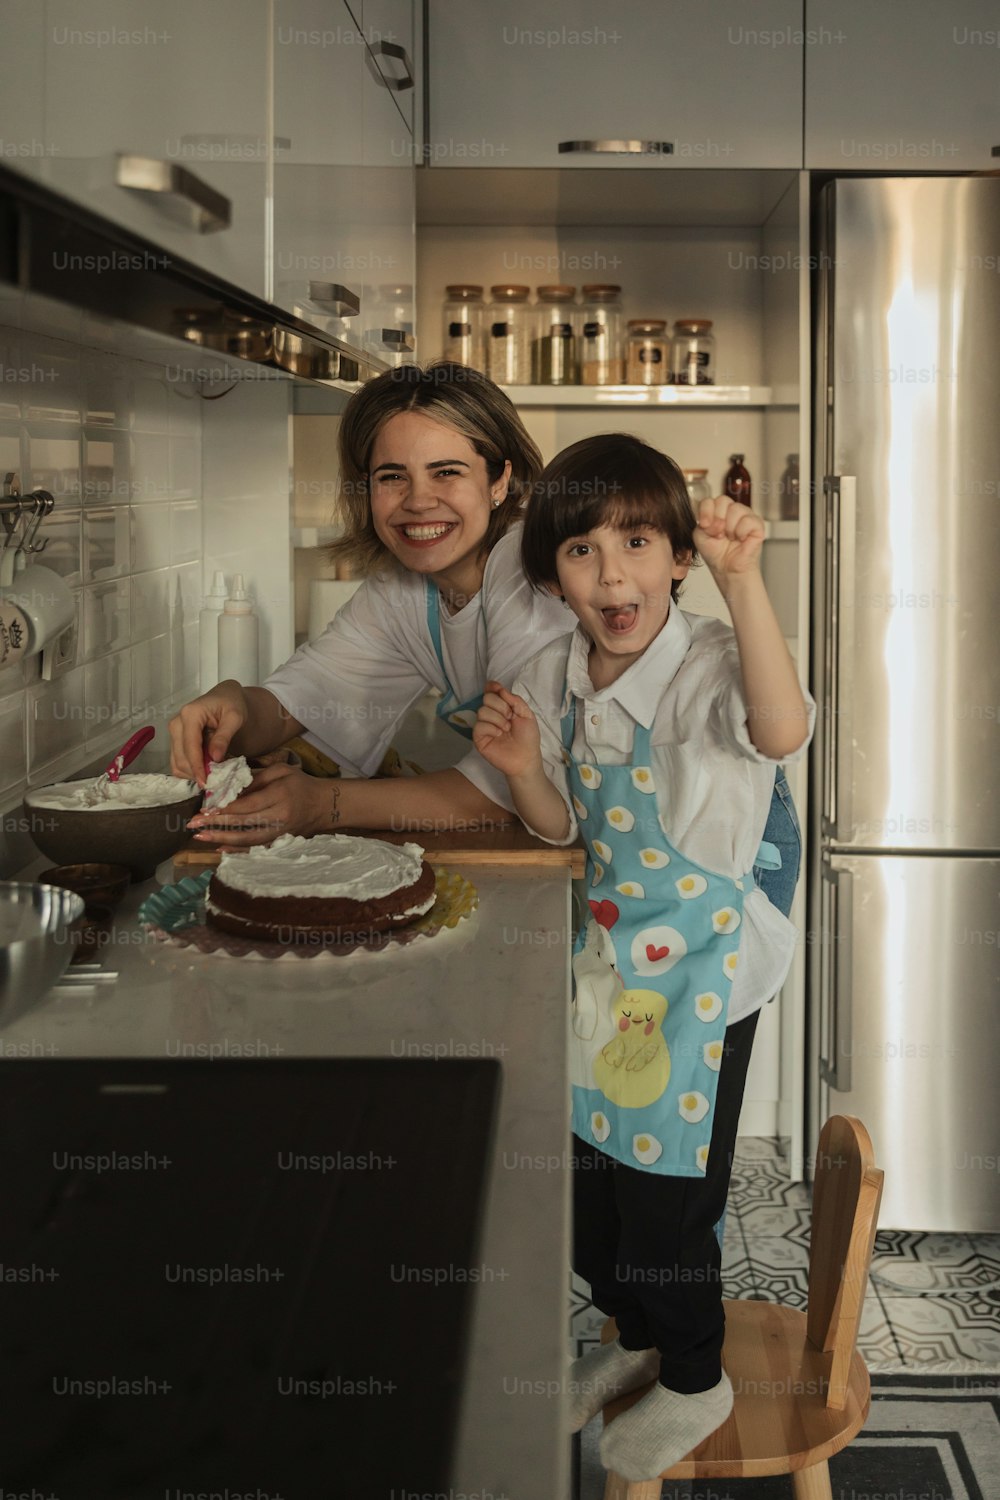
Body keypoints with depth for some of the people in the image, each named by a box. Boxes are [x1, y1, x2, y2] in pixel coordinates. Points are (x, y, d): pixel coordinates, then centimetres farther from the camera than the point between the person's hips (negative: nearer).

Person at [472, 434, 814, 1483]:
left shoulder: (707, 665, -22)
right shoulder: (552, 680, -3)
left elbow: (781, 733, -45)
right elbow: (560, 827, 5)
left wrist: (743, 578, -51)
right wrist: (520, 766, -15)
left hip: (699, 972, -6)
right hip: (602, 960, 6)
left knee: (665, 1191, 7)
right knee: (589, 1176, 20)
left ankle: (695, 1378, 34)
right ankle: (635, 1339, 46)